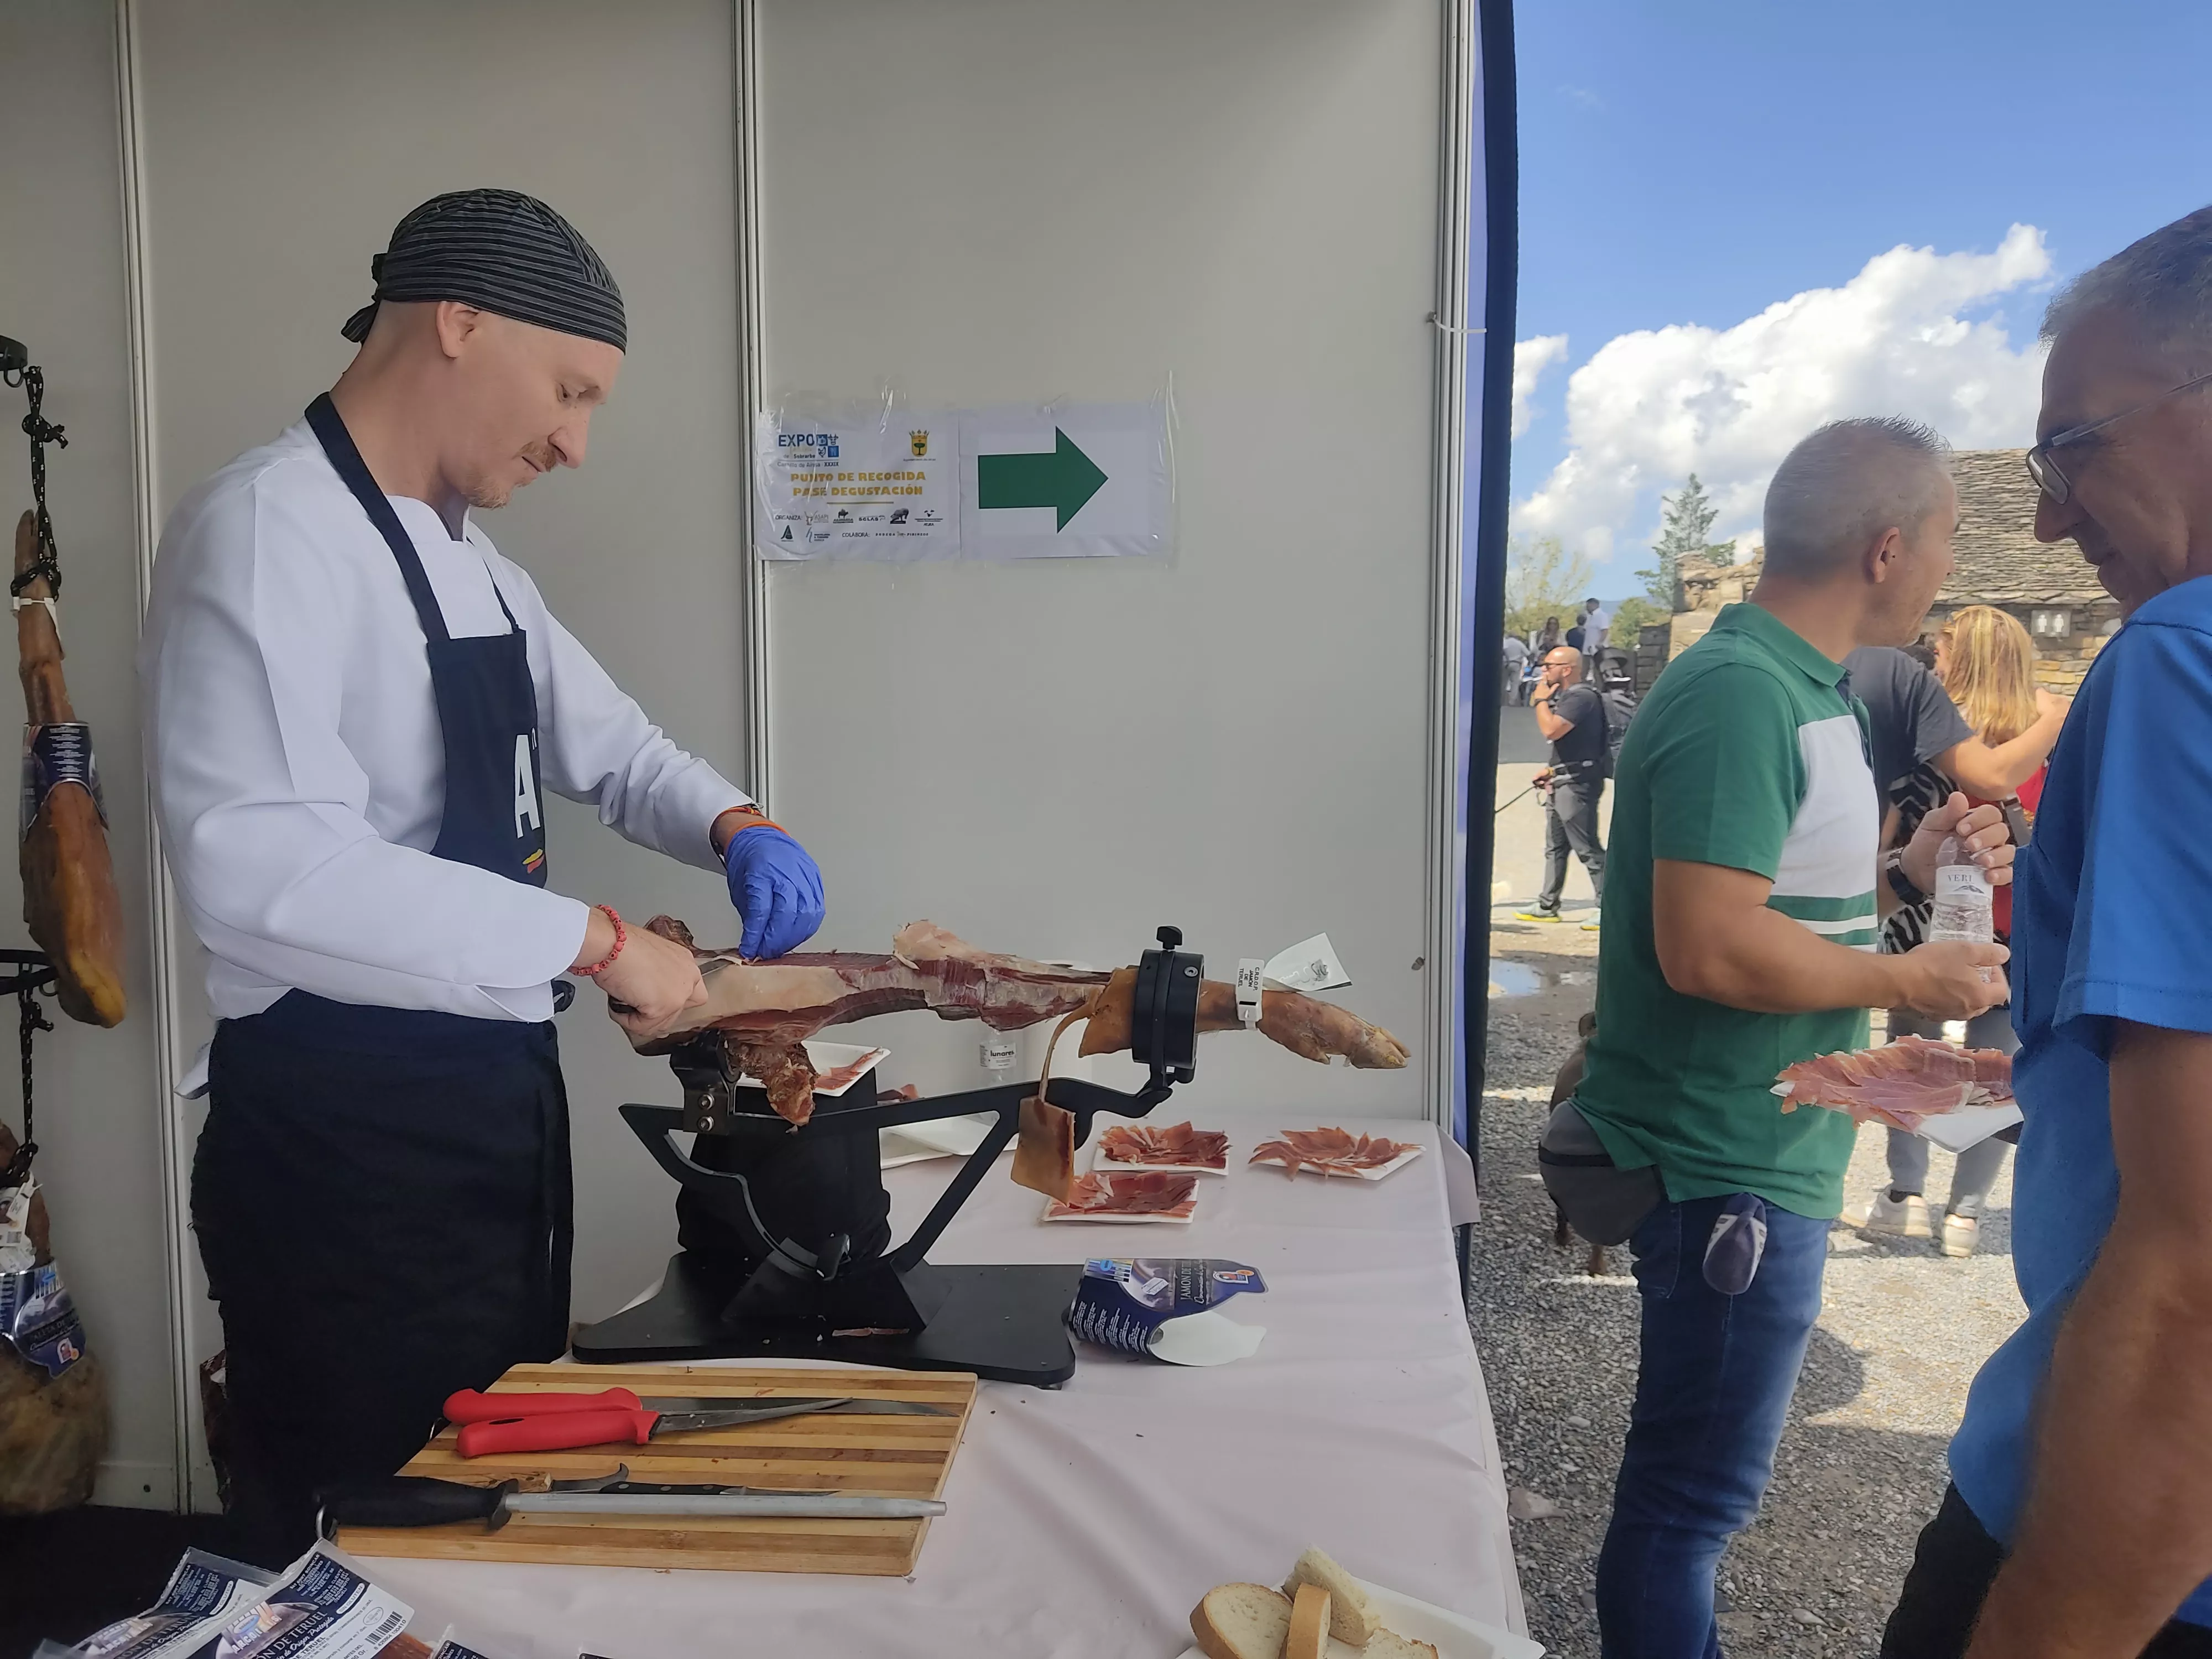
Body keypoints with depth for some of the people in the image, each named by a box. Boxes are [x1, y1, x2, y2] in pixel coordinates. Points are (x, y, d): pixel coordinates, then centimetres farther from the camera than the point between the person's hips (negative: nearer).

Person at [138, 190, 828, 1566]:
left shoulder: (470, 560, 11)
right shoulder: (266, 532, -17)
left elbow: (609, 744, 21)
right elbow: (267, 869, -30)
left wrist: (732, 827, 1)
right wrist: (596, 941, -26)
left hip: (491, 1111, 9)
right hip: (342, 1142, -9)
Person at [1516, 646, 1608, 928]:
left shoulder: (1581, 697, -16)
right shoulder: (1565, 696, 17)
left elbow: (1551, 730, -28)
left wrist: (1542, 700, -13)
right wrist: (1553, 770, 17)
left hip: (1577, 784, -11)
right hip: (1562, 782, 11)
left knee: (1588, 849, -8)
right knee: (1555, 848, 14)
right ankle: (1547, 907, 21)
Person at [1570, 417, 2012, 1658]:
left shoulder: (1808, 686, 12)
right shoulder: (1741, 693, -21)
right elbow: (1709, 948, -29)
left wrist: (1910, 868, 3)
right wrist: (1909, 981, -16)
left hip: (1762, 1150, 10)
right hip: (1734, 1168, -10)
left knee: (1695, 1472, 24)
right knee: (1695, 1491, 5)